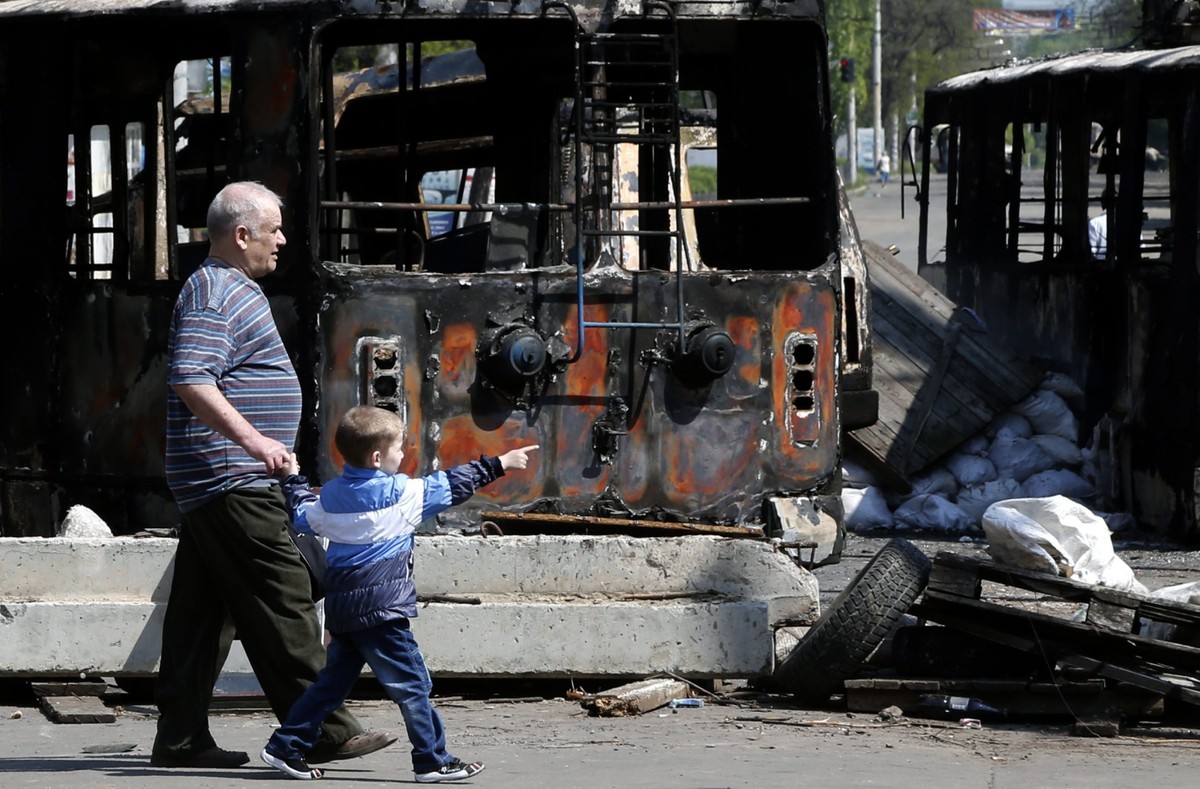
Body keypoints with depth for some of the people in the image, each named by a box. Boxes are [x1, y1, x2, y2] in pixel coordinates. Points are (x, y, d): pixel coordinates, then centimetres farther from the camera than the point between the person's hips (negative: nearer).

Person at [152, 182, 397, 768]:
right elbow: (191, 380, -26)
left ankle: (181, 737, 10)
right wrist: (252, 438, -33)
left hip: (211, 488, 11)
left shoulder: (231, 290, 19)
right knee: (282, 608, -9)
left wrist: (258, 443, 30)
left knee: (202, 610, 9)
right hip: (232, 483, -11)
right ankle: (322, 731, -7)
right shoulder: (212, 295, -14)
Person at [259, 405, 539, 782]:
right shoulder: (400, 494, -10)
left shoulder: (331, 494, 8)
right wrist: (498, 465, 6)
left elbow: (303, 517, 24)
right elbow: (450, 486, -4)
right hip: (380, 609, -7)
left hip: (338, 606, 7)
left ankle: (287, 746, 15)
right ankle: (433, 760, -1)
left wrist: (293, 479, 41)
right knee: (411, 684, -2)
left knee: (334, 679, 16)